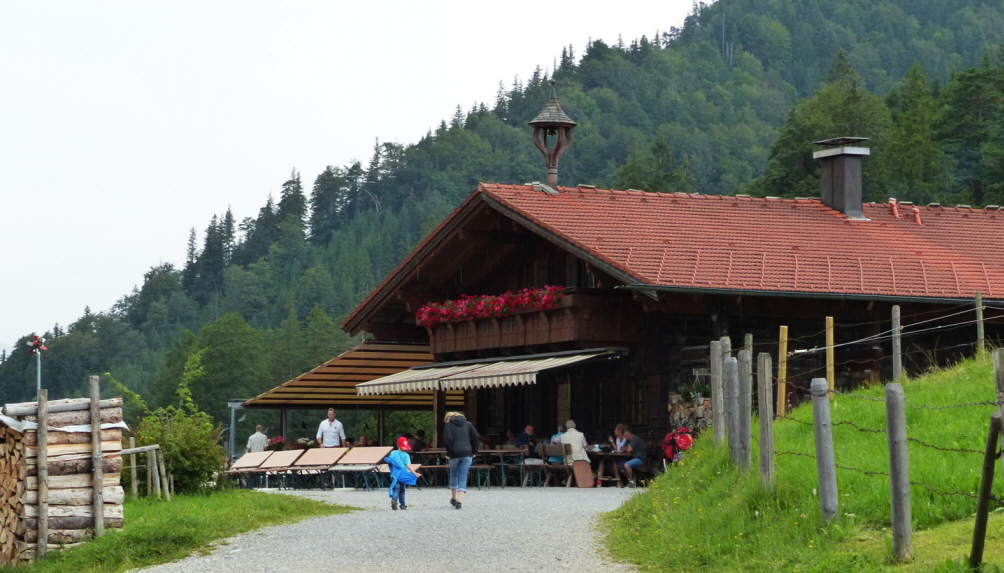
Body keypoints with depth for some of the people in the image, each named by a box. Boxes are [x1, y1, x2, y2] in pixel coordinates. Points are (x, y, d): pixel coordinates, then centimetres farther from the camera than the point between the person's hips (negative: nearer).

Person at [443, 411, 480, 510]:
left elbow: (448, 439, -11)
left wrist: (449, 453, -3)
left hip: (455, 454, -2)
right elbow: (476, 437, 5)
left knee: (453, 475, 19)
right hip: (467, 454, 2)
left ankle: (453, 498, 29)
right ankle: (460, 501, -13)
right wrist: (473, 451, 10)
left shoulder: (449, 425, 3)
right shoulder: (467, 424, 13)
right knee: (463, 478, 1)